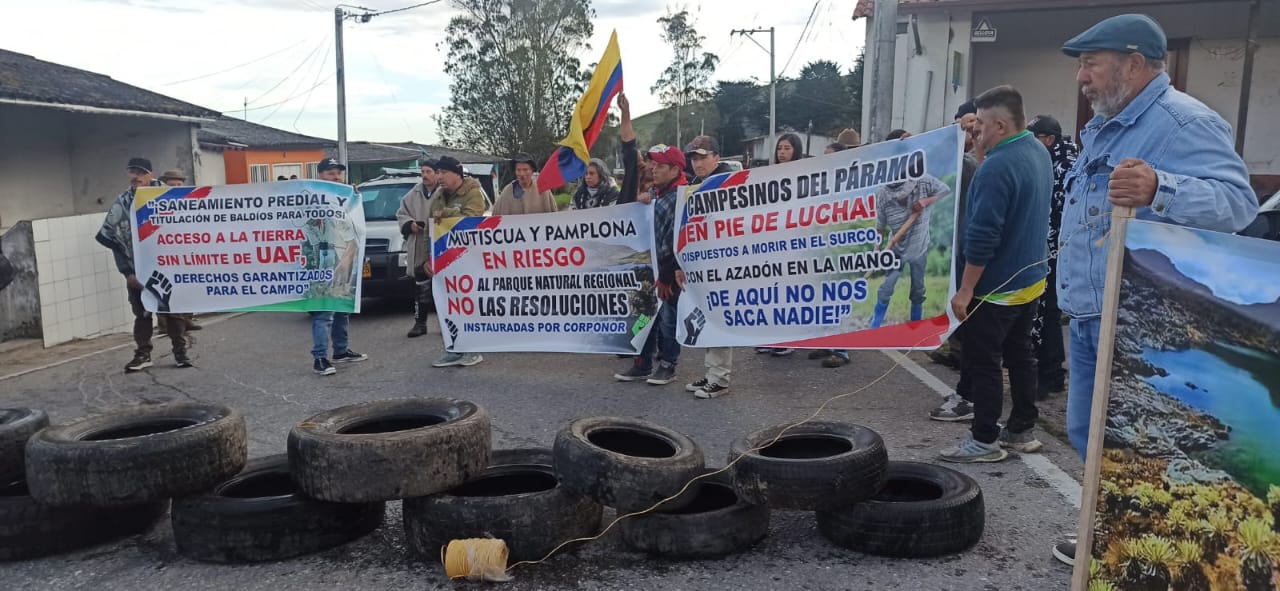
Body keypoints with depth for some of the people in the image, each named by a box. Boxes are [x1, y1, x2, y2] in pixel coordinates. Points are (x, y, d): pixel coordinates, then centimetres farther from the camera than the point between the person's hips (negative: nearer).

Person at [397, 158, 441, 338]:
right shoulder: (413, 194, 13)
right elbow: (401, 214, 18)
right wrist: (410, 224, -1)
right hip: (419, 250, 4)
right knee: (421, 287, 8)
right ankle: (420, 322, 16)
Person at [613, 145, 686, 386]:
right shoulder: (656, 193, 15)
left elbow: (678, 239, -18)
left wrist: (667, 272, -18)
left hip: (669, 268, -8)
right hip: (651, 265, 8)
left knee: (668, 317, 3)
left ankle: (667, 366, 16)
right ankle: (643, 364, 20)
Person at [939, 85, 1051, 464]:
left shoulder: (997, 167, -24)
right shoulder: (1038, 152, 6)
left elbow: (982, 236, -26)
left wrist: (965, 290, -19)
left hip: (997, 286, -9)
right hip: (1030, 279, 9)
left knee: (982, 362, 1)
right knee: (1019, 354, 17)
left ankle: (986, 441, 8)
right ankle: (1023, 430, 27)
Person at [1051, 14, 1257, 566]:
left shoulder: (1183, 121, -15)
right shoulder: (1102, 128, 16)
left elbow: (1237, 200, -28)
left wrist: (1158, 190, -45)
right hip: (1089, 315, 10)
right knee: (1089, 435, 18)